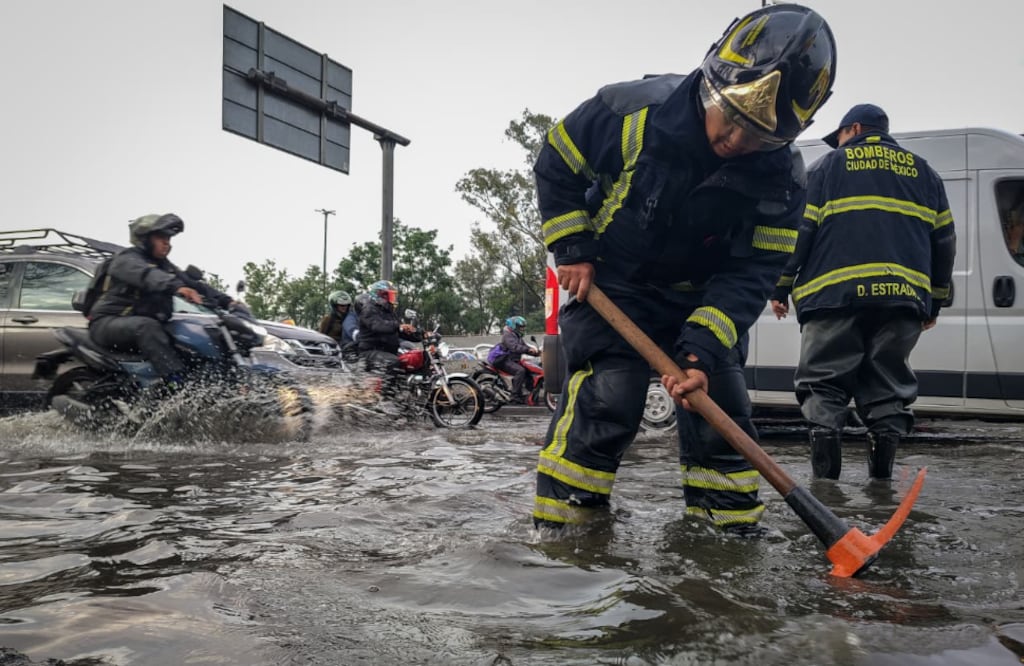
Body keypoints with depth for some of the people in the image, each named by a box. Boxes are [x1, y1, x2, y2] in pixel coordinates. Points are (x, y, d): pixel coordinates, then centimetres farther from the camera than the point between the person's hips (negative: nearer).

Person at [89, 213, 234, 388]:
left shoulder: (165, 266, 19)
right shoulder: (126, 259, -7)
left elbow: (194, 284, 12)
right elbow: (146, 275, -30)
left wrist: (226, 300, -4)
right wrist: (177, 287, -49)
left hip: (147, 325, 9)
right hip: (109, 322, -8)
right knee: (147, 326, -38)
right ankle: (177, 382, -51)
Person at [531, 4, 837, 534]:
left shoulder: (781, 180, -18)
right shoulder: (633, 111, -25)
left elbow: (749, 274, -17)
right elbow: (556, 165, -10)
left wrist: (702, 348, -30)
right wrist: (572, 251, -13)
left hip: (702, 296, 3)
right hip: (611, 282, -3)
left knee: (721, 407, 0)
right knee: (605, 400, -17)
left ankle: (733, 527, 17)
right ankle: (557, 523, -6)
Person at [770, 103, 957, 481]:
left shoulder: (831, 165, 11)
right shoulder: (923, 172, 22)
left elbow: (801, 228, 2)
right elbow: (944, 240, 18)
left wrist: (782, 287, 5)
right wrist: (934, 303, 23)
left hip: (836, 293, -3)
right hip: (904, 294, 3)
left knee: (823, 377, 5)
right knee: (888, 380, 11)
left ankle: (824, 434, -8)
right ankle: (883, 463, 5)